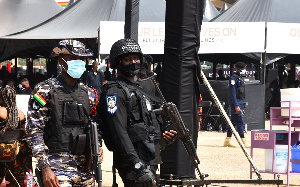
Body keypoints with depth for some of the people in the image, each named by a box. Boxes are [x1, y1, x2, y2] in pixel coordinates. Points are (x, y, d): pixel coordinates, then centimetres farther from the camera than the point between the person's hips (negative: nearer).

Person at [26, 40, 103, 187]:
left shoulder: (89, 93, 14)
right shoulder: (45, 91, -3)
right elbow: (34, 133, -7)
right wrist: (45, 168, -14)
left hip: (85, 170, 6)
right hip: (57, 169, -6)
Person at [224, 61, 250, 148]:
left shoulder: (240, 78, 18)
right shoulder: (233, 78, -12)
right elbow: (232, 93, -18)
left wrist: (241, 105, 21)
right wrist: (236, 106, -23)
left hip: (240, 101, 10)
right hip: (235, 102, -10)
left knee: (233, 121, 10)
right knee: (240, 121, -10)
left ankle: (227, 140, 13)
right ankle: (243, 141, -11)